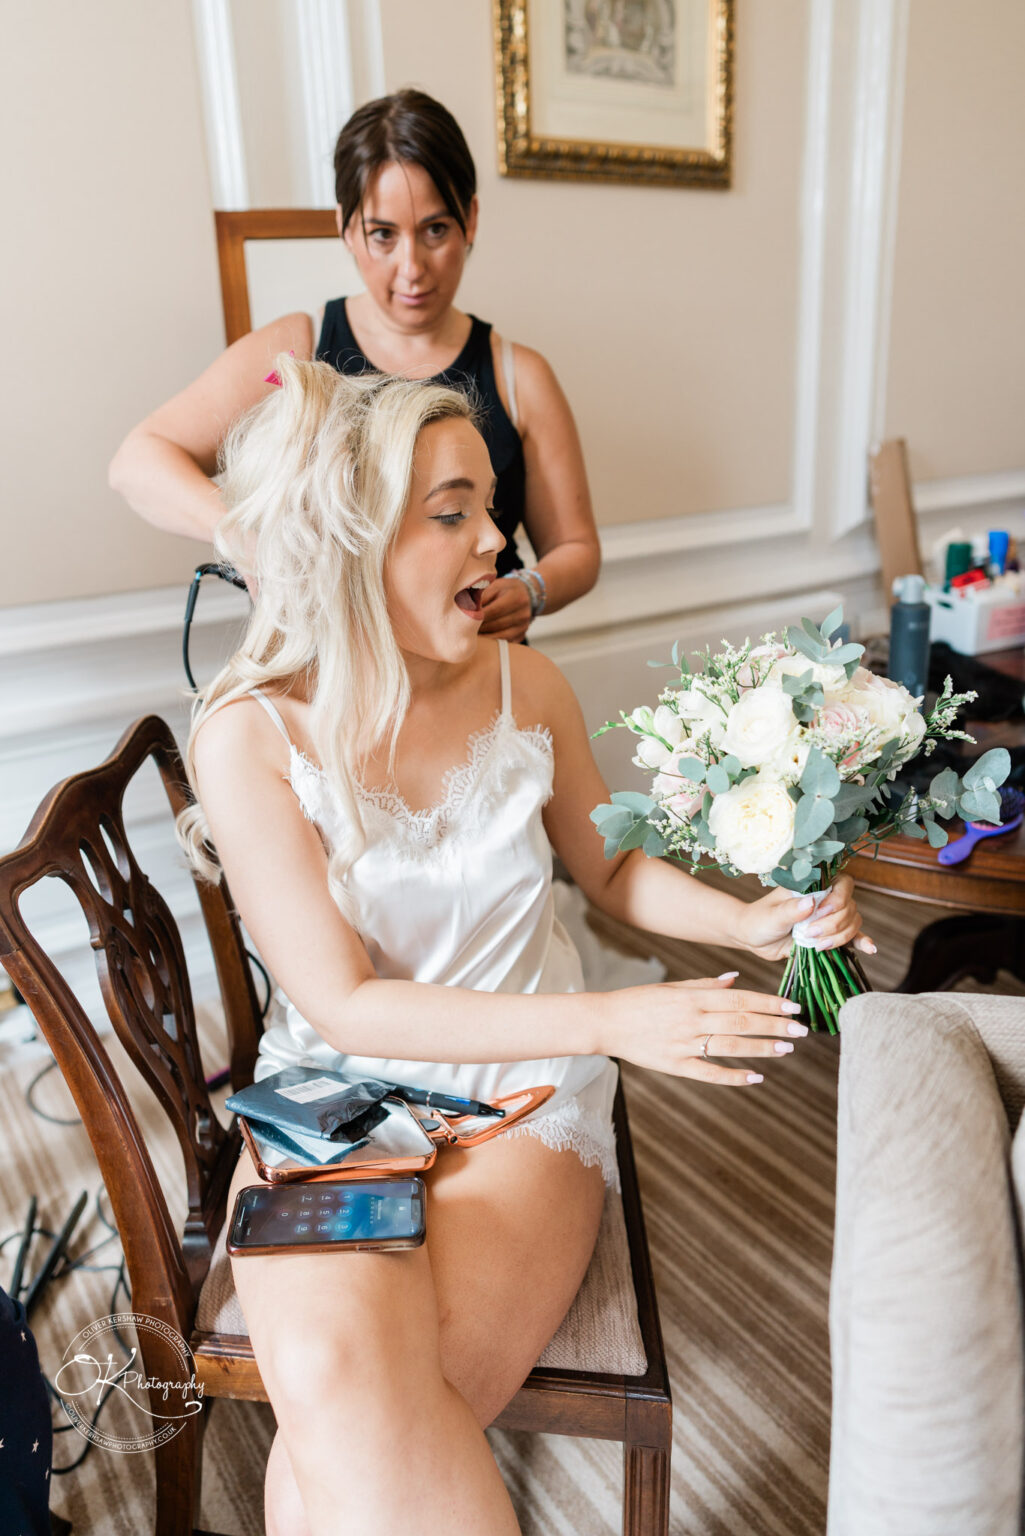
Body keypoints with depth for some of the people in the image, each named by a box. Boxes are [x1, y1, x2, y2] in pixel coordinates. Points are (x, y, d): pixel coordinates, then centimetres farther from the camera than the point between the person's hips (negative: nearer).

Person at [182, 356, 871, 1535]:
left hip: (526, 1097, 1)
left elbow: (608, 869, 11)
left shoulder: (523, 685, -5)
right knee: (332, 1381, -27)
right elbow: (344, 1002, -15)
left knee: (348, 1438, -20)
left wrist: (751, 922, -8)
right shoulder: (252, 733, -13)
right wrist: (608, 1021, -22)